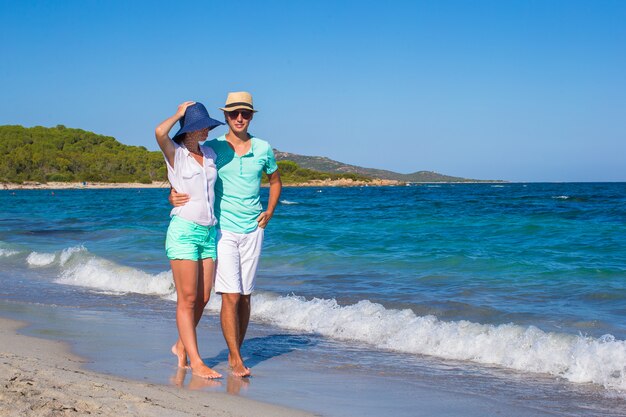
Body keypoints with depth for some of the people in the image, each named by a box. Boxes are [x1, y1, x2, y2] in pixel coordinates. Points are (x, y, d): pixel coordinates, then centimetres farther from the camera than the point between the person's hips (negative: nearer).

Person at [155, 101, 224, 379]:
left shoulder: (210, 154, 14)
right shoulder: (174, 153, -3)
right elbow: (160, 132, -25)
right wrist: (179, 114, -7)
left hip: (209, 232, 6)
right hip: (183, 230, -6)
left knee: (203, 298, 7)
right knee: (187, 299, -5)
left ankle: (181, 345, 27)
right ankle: (195, 362, -4)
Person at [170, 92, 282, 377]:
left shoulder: (263, 149, 6)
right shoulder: (211, 148, -2)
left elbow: (275, 182, 22)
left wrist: (269, 211, 8)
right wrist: (174, 196, -17)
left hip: (253, 230, 3)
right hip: (222, 229, -3)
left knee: (245, 296, 7)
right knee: (231, 296, -9)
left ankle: (235, 353, 19)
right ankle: (236, 359, -5)